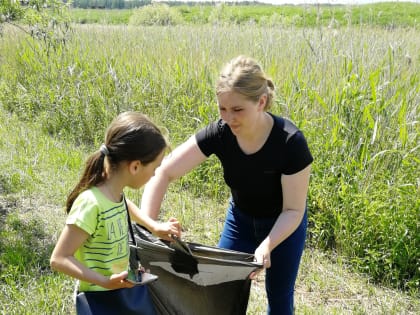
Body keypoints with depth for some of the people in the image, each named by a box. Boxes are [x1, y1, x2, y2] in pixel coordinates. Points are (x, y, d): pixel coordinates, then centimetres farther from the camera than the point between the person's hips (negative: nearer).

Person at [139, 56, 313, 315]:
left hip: (283, 225, -2)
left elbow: (293, 210, -25)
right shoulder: (220, 133, -26)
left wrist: (266, 246, -41)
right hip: (241, 219, 3)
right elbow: (163, 172, -24)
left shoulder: (290, 142, -33)